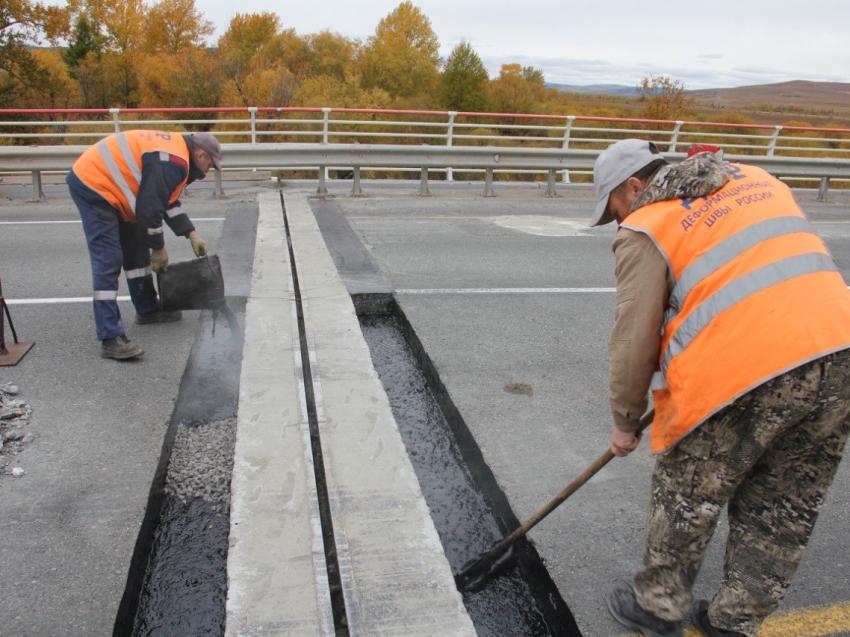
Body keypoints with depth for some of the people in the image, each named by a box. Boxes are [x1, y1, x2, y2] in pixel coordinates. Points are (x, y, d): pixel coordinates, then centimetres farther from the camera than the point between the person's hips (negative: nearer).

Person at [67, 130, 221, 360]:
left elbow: (168, 201, 20)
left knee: (137, 248, 17)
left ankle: (147, 309, 32)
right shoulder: (173, 161, -21)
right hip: (93, 185, -11)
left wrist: (192, 235, 18)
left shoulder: (175, 149, 12)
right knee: (108, 262, -15)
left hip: (97, 181, 11)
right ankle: (111, 339, -15)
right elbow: (149, 209, -23)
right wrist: (159, 249, -10)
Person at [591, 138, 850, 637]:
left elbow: (634, 339, -1)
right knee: (784, 510, 19)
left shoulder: (646, 229, 1)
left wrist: (625, 422, 11)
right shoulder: (756, 180, 21)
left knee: (688, 498, 15)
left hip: (740, 371, -7)